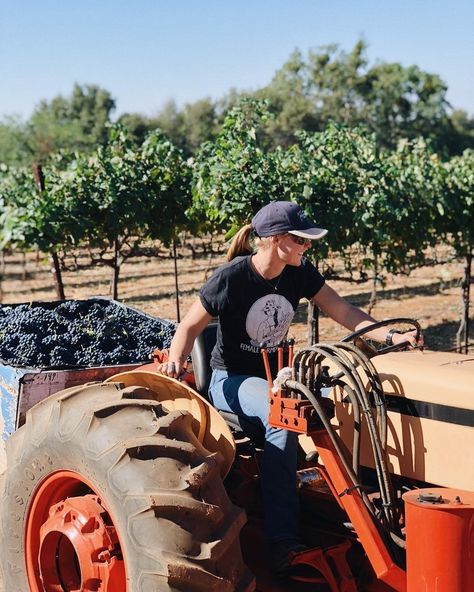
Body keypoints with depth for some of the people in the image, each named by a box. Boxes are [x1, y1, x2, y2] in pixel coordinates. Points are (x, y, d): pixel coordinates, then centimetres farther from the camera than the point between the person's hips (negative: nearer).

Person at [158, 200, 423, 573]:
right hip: (232, 379, -5)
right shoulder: (231, 278, -17)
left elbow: (344, 312, -4)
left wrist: (391, 336, -19)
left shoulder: (300, 273, -2)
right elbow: (190, 327, -11)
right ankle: (283, 543, -33)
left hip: (276, 374, 5)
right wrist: (177, 359, -31)